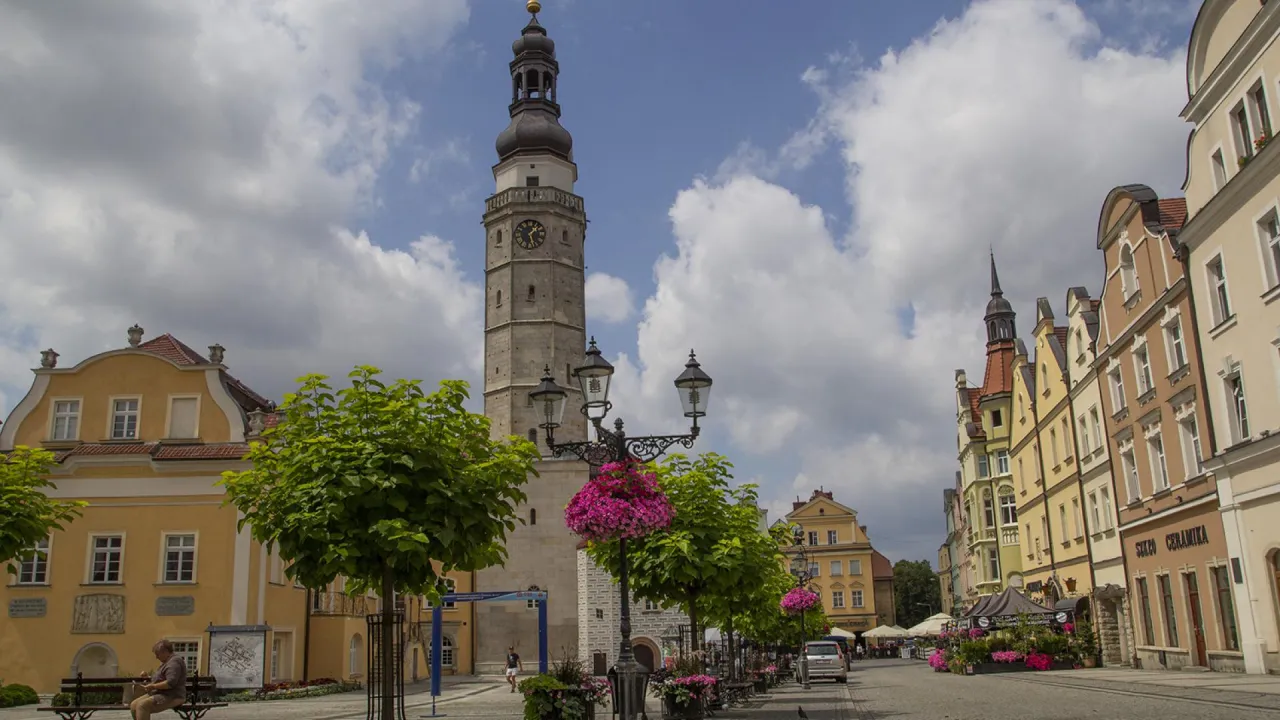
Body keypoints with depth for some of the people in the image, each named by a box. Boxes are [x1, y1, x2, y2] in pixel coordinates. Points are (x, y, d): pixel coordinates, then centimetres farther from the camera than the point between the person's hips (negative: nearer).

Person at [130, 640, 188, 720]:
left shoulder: (174, 662, -15)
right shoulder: (168, 662, 20)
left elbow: (171, 683, -27)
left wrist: (153, 686, -19)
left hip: (172, 697, -11)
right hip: (163, 694, 11)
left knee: (142, 706, -24)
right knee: (134, 705, 1)